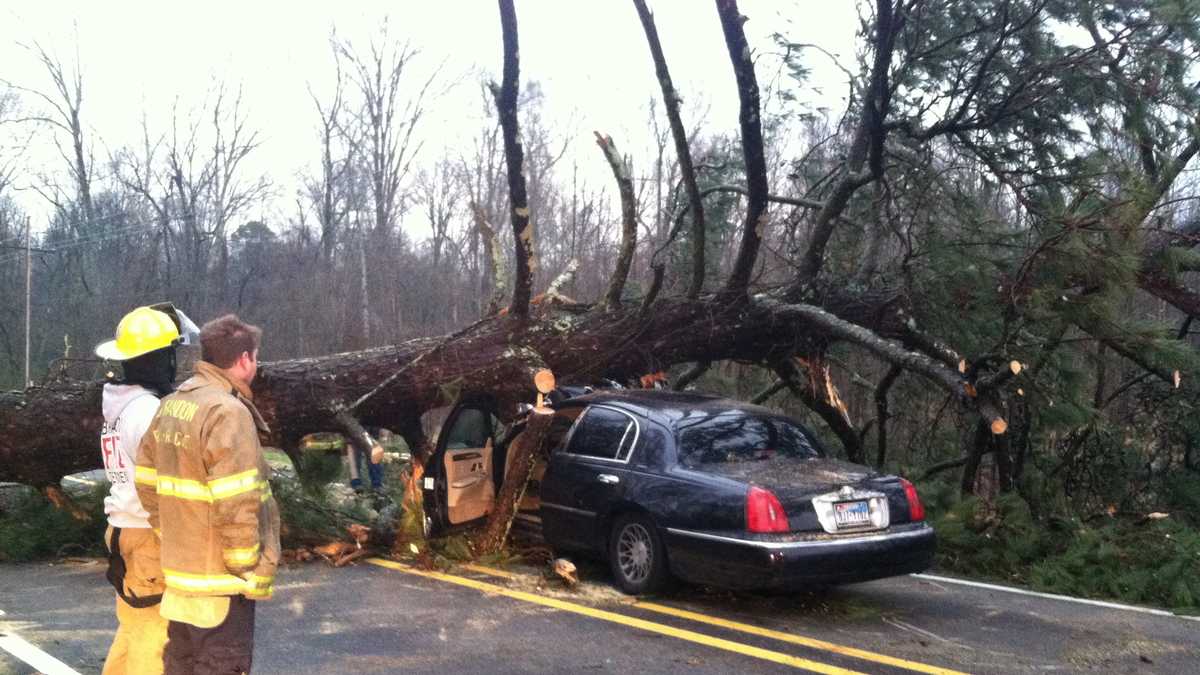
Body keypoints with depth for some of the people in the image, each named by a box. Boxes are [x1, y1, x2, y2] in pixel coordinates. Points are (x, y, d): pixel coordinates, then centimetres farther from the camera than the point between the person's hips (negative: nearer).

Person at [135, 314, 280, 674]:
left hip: (180, 576, 9)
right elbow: (235, 509, -23)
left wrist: (176, 541, 17)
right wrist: (250, 574, -14)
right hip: (221, 581, -9)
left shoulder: (170, 407, 8)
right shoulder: (227, 411, -20)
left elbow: (148, 485, 12)